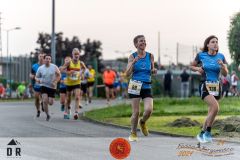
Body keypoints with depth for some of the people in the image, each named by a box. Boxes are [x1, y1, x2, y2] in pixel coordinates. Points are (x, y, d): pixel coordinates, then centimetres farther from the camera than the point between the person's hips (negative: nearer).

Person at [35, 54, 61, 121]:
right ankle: (47, 115, -2)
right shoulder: (40, 68, -4)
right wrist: (38, 80, -19)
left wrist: (55, 82, -12)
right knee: (45, 101, -18)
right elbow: (36, 77, 5)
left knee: (50, 103, -4)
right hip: (44, 86, 0)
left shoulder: (54, 67, -7)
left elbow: (59, 75, 3)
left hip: (52, 87, 0)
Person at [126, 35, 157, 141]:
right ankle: (133, 133, 15)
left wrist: (153, 71, -6)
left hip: (147, 86, 2)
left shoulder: (150, 56, 7)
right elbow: (127, 73, -5)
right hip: (135, 86, -2)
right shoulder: (132, 56, 0)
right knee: (136, 112, -4)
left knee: (149, 110, -15)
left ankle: (143, 122, 18)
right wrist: (134, 62, -18)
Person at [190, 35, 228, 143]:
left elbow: (225, 74, 1)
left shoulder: (221, 56, 3)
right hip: (205, 85, -4)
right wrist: (197, 68, -9)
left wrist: (222, 65, -18)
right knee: (215, 107, -23)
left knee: (211, 112, 8)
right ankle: (208, 133, -9)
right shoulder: (201, 55, -2)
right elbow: (192, 66, 13)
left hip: (216, 86, 4)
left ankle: (202, 133, 24)